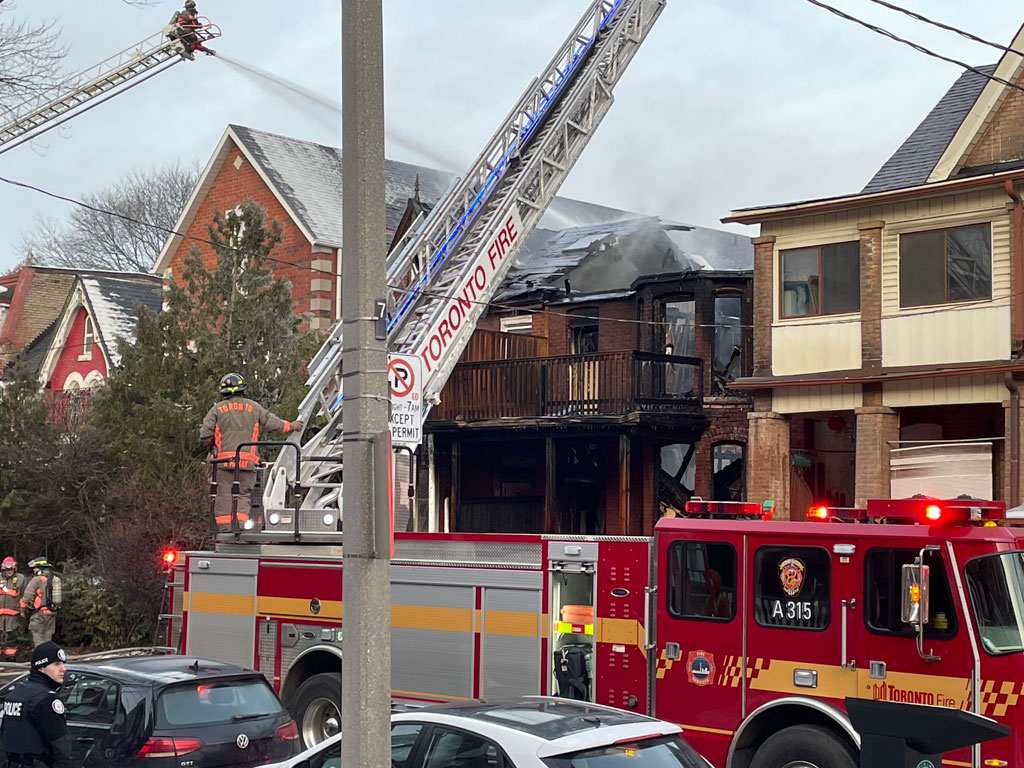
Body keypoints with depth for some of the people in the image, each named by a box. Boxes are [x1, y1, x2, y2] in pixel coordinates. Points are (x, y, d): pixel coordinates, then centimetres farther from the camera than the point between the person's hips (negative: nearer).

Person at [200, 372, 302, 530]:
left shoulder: (217, 409, 5)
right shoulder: (253, 407, 10)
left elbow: (205, 437, 0)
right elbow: (273, 422, 16)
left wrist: (212, 443, 22)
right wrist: (291, 426, 33)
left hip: (223, 460, -1)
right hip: (247, 462, 1)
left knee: (223, 495, 2)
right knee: (244, 495, 5)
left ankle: (225, 529, -4)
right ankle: (240, 524, -12)